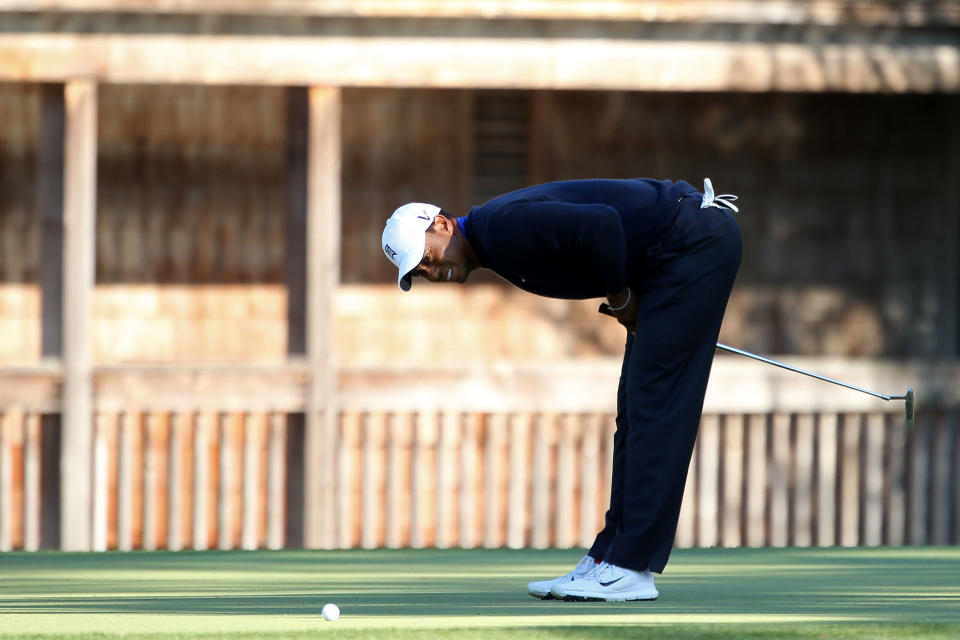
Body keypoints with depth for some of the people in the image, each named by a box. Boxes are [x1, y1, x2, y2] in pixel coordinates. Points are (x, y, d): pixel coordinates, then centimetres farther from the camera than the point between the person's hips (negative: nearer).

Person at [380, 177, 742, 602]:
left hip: (696, 240, -10)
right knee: (636, 407, 10)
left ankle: (632, 568, -11)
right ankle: (609, 557, 13)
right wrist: (622, 303, 7)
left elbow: (601, 224, -28)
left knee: (654, 403, -11)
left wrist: (619, 299, -13)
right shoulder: (498, 249, 12)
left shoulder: (504, 227, -19)